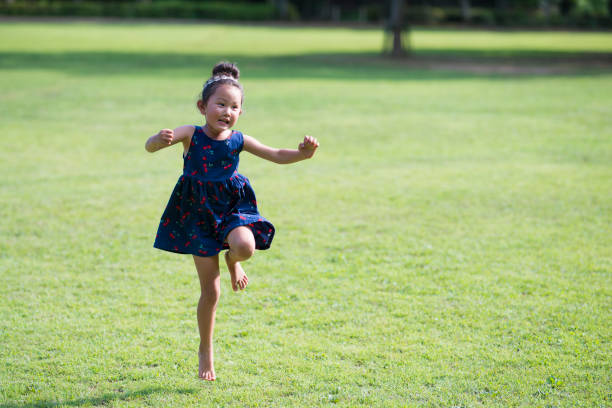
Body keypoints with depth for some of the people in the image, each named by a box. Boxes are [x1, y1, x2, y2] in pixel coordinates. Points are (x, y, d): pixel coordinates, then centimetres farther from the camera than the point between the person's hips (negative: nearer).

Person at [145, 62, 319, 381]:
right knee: (210, 291, 0)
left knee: (245, 245, -35)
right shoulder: (191, 134, -9)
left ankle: (233, 261, 5)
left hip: (232, 208, 2)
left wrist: (302, 153, -20)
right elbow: (149, 147, -20)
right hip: (200, 214, -2)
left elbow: (277, 156, 0)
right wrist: (160, 139, -44)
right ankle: (206, 352, 20)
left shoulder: (238, 141, -2)